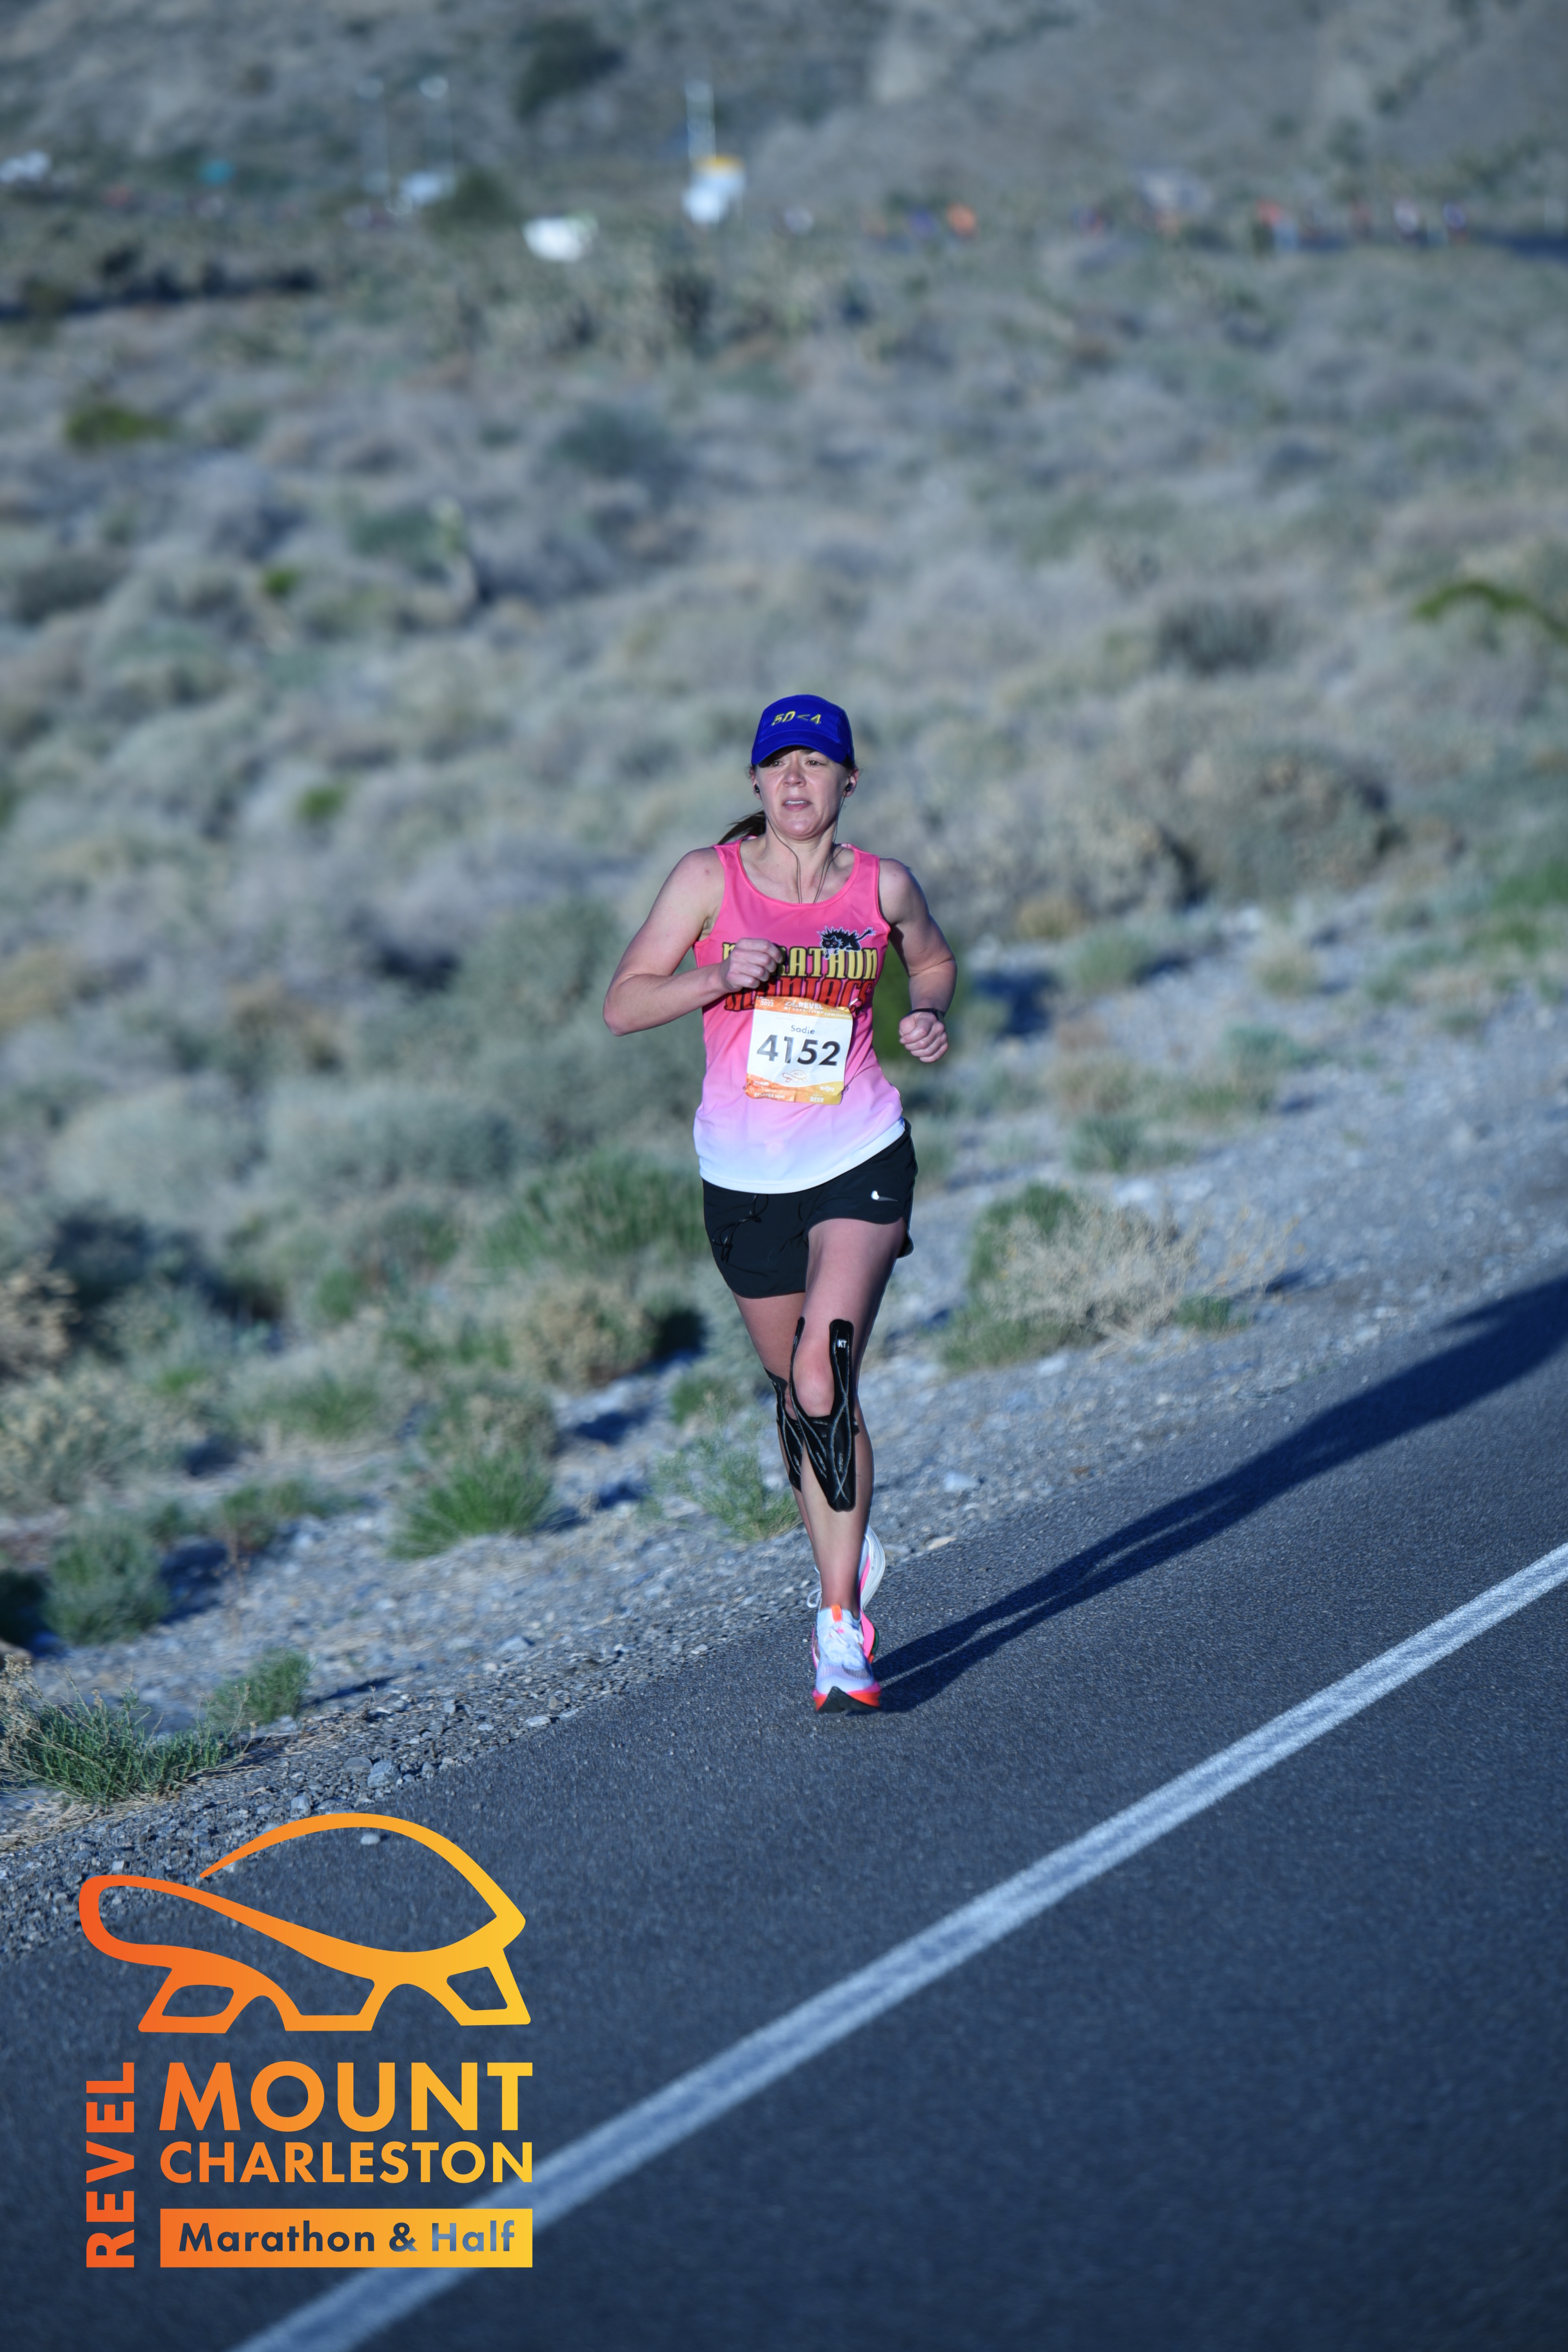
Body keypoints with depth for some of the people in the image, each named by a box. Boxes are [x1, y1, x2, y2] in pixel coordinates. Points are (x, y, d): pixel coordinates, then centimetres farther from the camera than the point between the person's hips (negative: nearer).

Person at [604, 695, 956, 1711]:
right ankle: (851, 1556, 38)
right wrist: (720, 979, -21)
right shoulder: (711, 877, -4)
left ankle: (842, 1625, -14)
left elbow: (935, 960, 20)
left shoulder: (884, 885, -1)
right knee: (798, 1391, 12)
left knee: (824, 1377, -19)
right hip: (744, 1173, 2)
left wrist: (930, 1016, -2)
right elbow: (623, 1005, -4)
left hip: (860, 1159, -2)